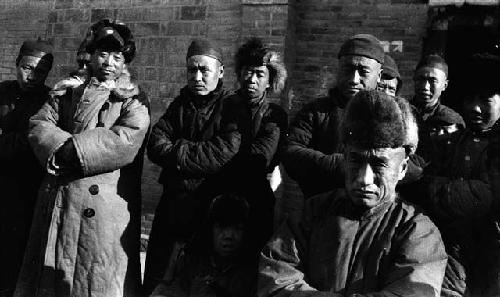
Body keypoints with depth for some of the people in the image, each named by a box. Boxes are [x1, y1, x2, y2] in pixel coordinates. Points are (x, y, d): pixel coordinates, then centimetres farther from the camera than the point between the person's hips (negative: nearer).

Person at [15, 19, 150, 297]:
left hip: (106, 209, -4)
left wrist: (71, 150, -17)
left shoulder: (134, 100, 2)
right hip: (57, 202, 4)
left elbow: (125, 142, -15)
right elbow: (39, 124, 4)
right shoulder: (68, 91, 15)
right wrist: (63, 146, -16)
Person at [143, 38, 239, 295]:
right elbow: (155, 146, -2)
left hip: (211, 207, -5)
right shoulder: (180, 104, 11)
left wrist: (178, 151, -11)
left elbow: (225, 153, -19)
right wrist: (198, 154, -18)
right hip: (173, 204, 5)